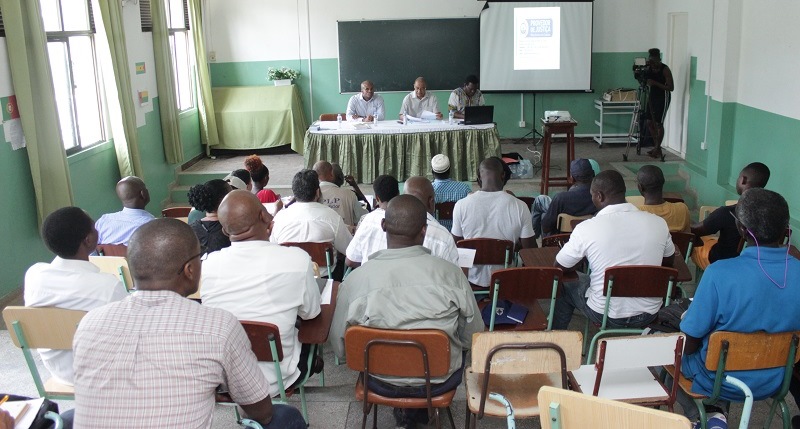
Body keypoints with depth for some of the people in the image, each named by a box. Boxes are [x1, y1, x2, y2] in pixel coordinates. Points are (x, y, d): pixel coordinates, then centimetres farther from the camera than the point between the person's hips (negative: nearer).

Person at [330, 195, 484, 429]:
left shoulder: (354, 280, -20)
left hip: (381, 383, 1)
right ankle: (423, 408, 42)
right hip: (439, 380, 0)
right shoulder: (451, 274, -21)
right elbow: (472, 337, -8)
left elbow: (339, 348, -8)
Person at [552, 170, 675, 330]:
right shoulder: (658, 223, -10)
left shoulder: (587, 228, -20)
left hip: (606, 316, -3)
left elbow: (560, 267, -4)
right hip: (649, 315, 3)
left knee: (565, 284, 25)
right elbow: (669, 262, 10)